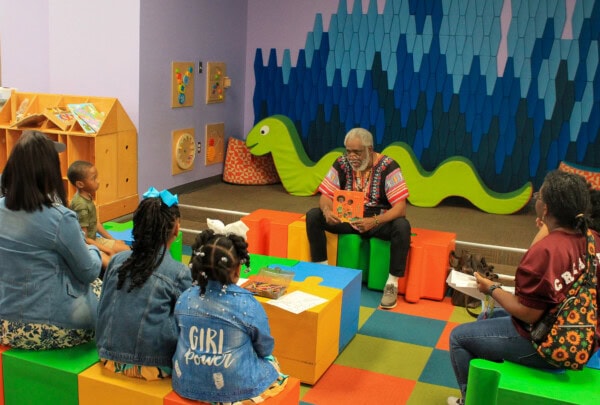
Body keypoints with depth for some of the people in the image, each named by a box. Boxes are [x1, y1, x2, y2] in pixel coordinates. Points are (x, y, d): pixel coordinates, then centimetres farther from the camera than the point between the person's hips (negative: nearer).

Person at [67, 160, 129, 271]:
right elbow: (83, 239, -24)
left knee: (126, 249, 8)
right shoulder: (81, 205, -26)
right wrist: (106, 249, -18)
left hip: (93, 239, 10)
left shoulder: (88, 197, 2)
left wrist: (112, 240, 14)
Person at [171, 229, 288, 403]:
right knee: (271, 360, 26)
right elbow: (265, 349, -4)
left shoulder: (184, 299, -9)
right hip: (236, 389, -4)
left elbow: (185, 340, 7)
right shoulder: (248, 305, -20)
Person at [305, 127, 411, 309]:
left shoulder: (387, 166, -18)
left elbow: (400, 207, -23)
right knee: (313, 216, -18)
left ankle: (392, 284, -21)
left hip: (378, 220, -3)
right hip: (347, 218, 3)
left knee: (402, 226, -34)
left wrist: (374, 221, -40)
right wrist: (327, 211, -31)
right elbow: (325, 196, -5)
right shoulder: (341, 164, -7)